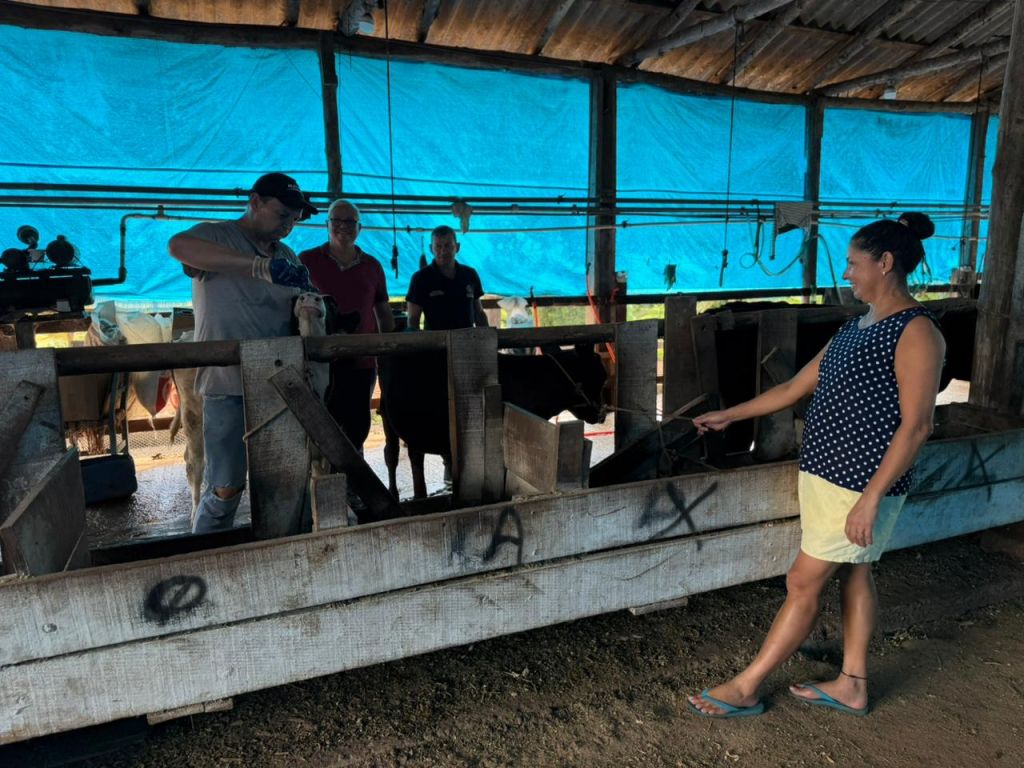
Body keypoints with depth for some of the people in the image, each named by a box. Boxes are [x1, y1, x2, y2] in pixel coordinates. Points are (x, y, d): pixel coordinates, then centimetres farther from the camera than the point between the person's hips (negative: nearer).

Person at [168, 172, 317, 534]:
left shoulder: (287, 257, 16)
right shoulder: (216, 236, -3)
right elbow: (178, 245, -27)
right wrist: (263, 267, -35)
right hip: (228, 385, -5)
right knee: (225, 489, 1)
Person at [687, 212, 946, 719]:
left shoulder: (916, 332, -15)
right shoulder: (857, 327, 12)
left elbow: (916, 425, -20)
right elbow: (795, 388, 15)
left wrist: (871, 496, -23)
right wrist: (729, 415, 16)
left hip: (860, 485, -9)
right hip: (824, 473, 9)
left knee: (803, 583, -1)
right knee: (852, 575, 17)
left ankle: (745, 689, 11)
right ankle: (852, 686, 32)